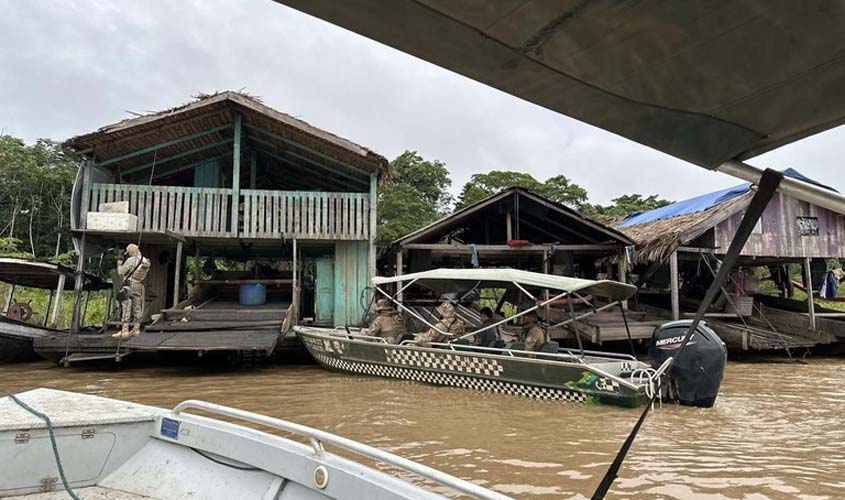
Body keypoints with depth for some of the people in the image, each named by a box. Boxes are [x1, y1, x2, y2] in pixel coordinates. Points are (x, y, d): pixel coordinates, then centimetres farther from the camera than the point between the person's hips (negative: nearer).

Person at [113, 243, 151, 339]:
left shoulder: (131, 260, -13)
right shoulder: (145, 261, 7)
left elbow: (121, 272, -6)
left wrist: (119, 264, 13)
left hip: (129, 285, -7)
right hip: (139, 286, 7)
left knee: (126, 308, -5)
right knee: (137, 307, 10)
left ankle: (124, 331, -8)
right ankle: (136, 330, 12)